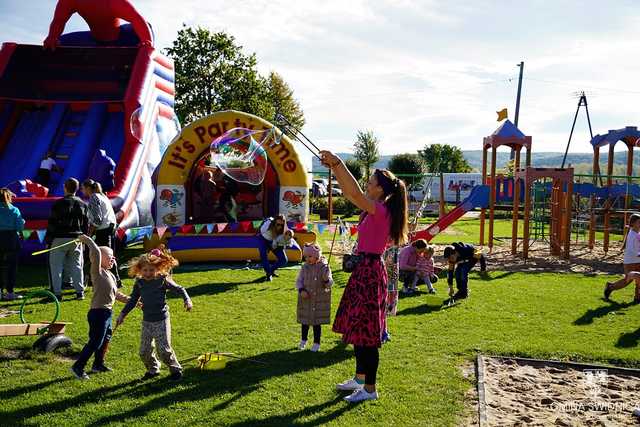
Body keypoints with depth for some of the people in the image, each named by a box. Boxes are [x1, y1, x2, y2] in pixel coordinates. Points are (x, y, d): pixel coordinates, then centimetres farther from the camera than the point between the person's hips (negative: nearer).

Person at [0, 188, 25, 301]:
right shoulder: (14, 210, -7)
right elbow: (20, 227, -11)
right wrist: (22, 221, 8)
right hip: (12, 240, -2)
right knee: (12, 266, 4)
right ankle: (10, 292, 5)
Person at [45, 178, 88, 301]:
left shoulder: (59, 203, -8)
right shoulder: (82, 204, 7)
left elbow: (52, 223, -7)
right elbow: (86, 224, 11)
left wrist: (48, 239, -1)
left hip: (59, 238, -4)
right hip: (76, 238, 4)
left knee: (56, 266, 3)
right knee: (76, 265, 11)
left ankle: (57, 293, 1)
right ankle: (80, 292, 10)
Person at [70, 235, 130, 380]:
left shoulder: (110, 275, 15)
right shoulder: (97, 271, -11)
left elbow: (116, 294, 23)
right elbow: (96, 252, -26)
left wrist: (131, 300, 21)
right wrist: (87, 240, -17)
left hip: (107, 313, 10)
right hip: (98, 313, -10)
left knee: (105, 340, 22)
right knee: (95, 342, -6)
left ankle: (98, 364, 37)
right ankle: (78, 367, 4)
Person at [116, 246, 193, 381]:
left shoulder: (163, 280, -11)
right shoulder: (139, 282, 0)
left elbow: (179, 289, -2)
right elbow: (133, 300, 12)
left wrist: (187, 300, -17)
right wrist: (122, 314, 11)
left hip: (161, 320, -5)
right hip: (147, 321, 5)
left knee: (163, 349, -6)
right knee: (144, 351, 8)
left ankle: (176, 369, 16)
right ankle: (153, 370, 32)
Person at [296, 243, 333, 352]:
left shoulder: (324, 267, -10)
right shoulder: (305, 267, -4)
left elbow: (329, 284, -8)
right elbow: (299, 281, 2)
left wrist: (326, 279, -30)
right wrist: (301, 290, -16)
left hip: (320, 300, -3)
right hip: (306, 298, 3)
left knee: (317, 322, 6)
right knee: (305, 321, 15)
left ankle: (316, 343, 23)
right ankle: (303, 340, 36)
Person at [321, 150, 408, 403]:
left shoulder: (381, 210, -17)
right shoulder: (373, 210, 10)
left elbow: (355, 193, -31)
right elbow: (349, 193, 17)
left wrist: (338, 163, -28)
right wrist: (334, 167, 10)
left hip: (370, 272, -10)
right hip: (364, 269, 10)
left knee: (366, 331, -2)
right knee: (358, 327, 18)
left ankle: (369, 389, 10)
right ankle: (360, 378, 32)